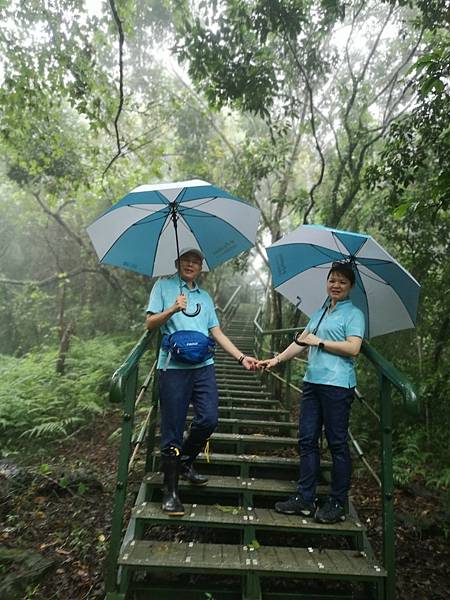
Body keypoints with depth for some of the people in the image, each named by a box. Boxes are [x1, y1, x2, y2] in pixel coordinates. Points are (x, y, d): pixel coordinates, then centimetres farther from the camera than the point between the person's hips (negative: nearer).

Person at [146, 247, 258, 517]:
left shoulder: (206, 297, 21)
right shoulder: (163, 286, 9)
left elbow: (218, 333, 17)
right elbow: (150, 323, 2)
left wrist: (241, 358, 8)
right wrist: (173, 309, -16)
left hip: (204, 366, 4)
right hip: (173, 366, -4)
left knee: (209, 419, -4)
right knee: (173, 429, 0)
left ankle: (186, 461, 25)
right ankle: (171, 492, 14)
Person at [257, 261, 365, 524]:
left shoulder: (353, 314, 0)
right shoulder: (319, 313, 21)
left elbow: (353, 347, -13)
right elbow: (302, 342, 20)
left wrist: (319, 342, -9)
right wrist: (277, 359, 13)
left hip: (337, 384, -7)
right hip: (312, 381, 7)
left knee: (338, 443, 2)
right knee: (307, 440, 8)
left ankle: (338, 504, 15)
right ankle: (305, 499, 18)